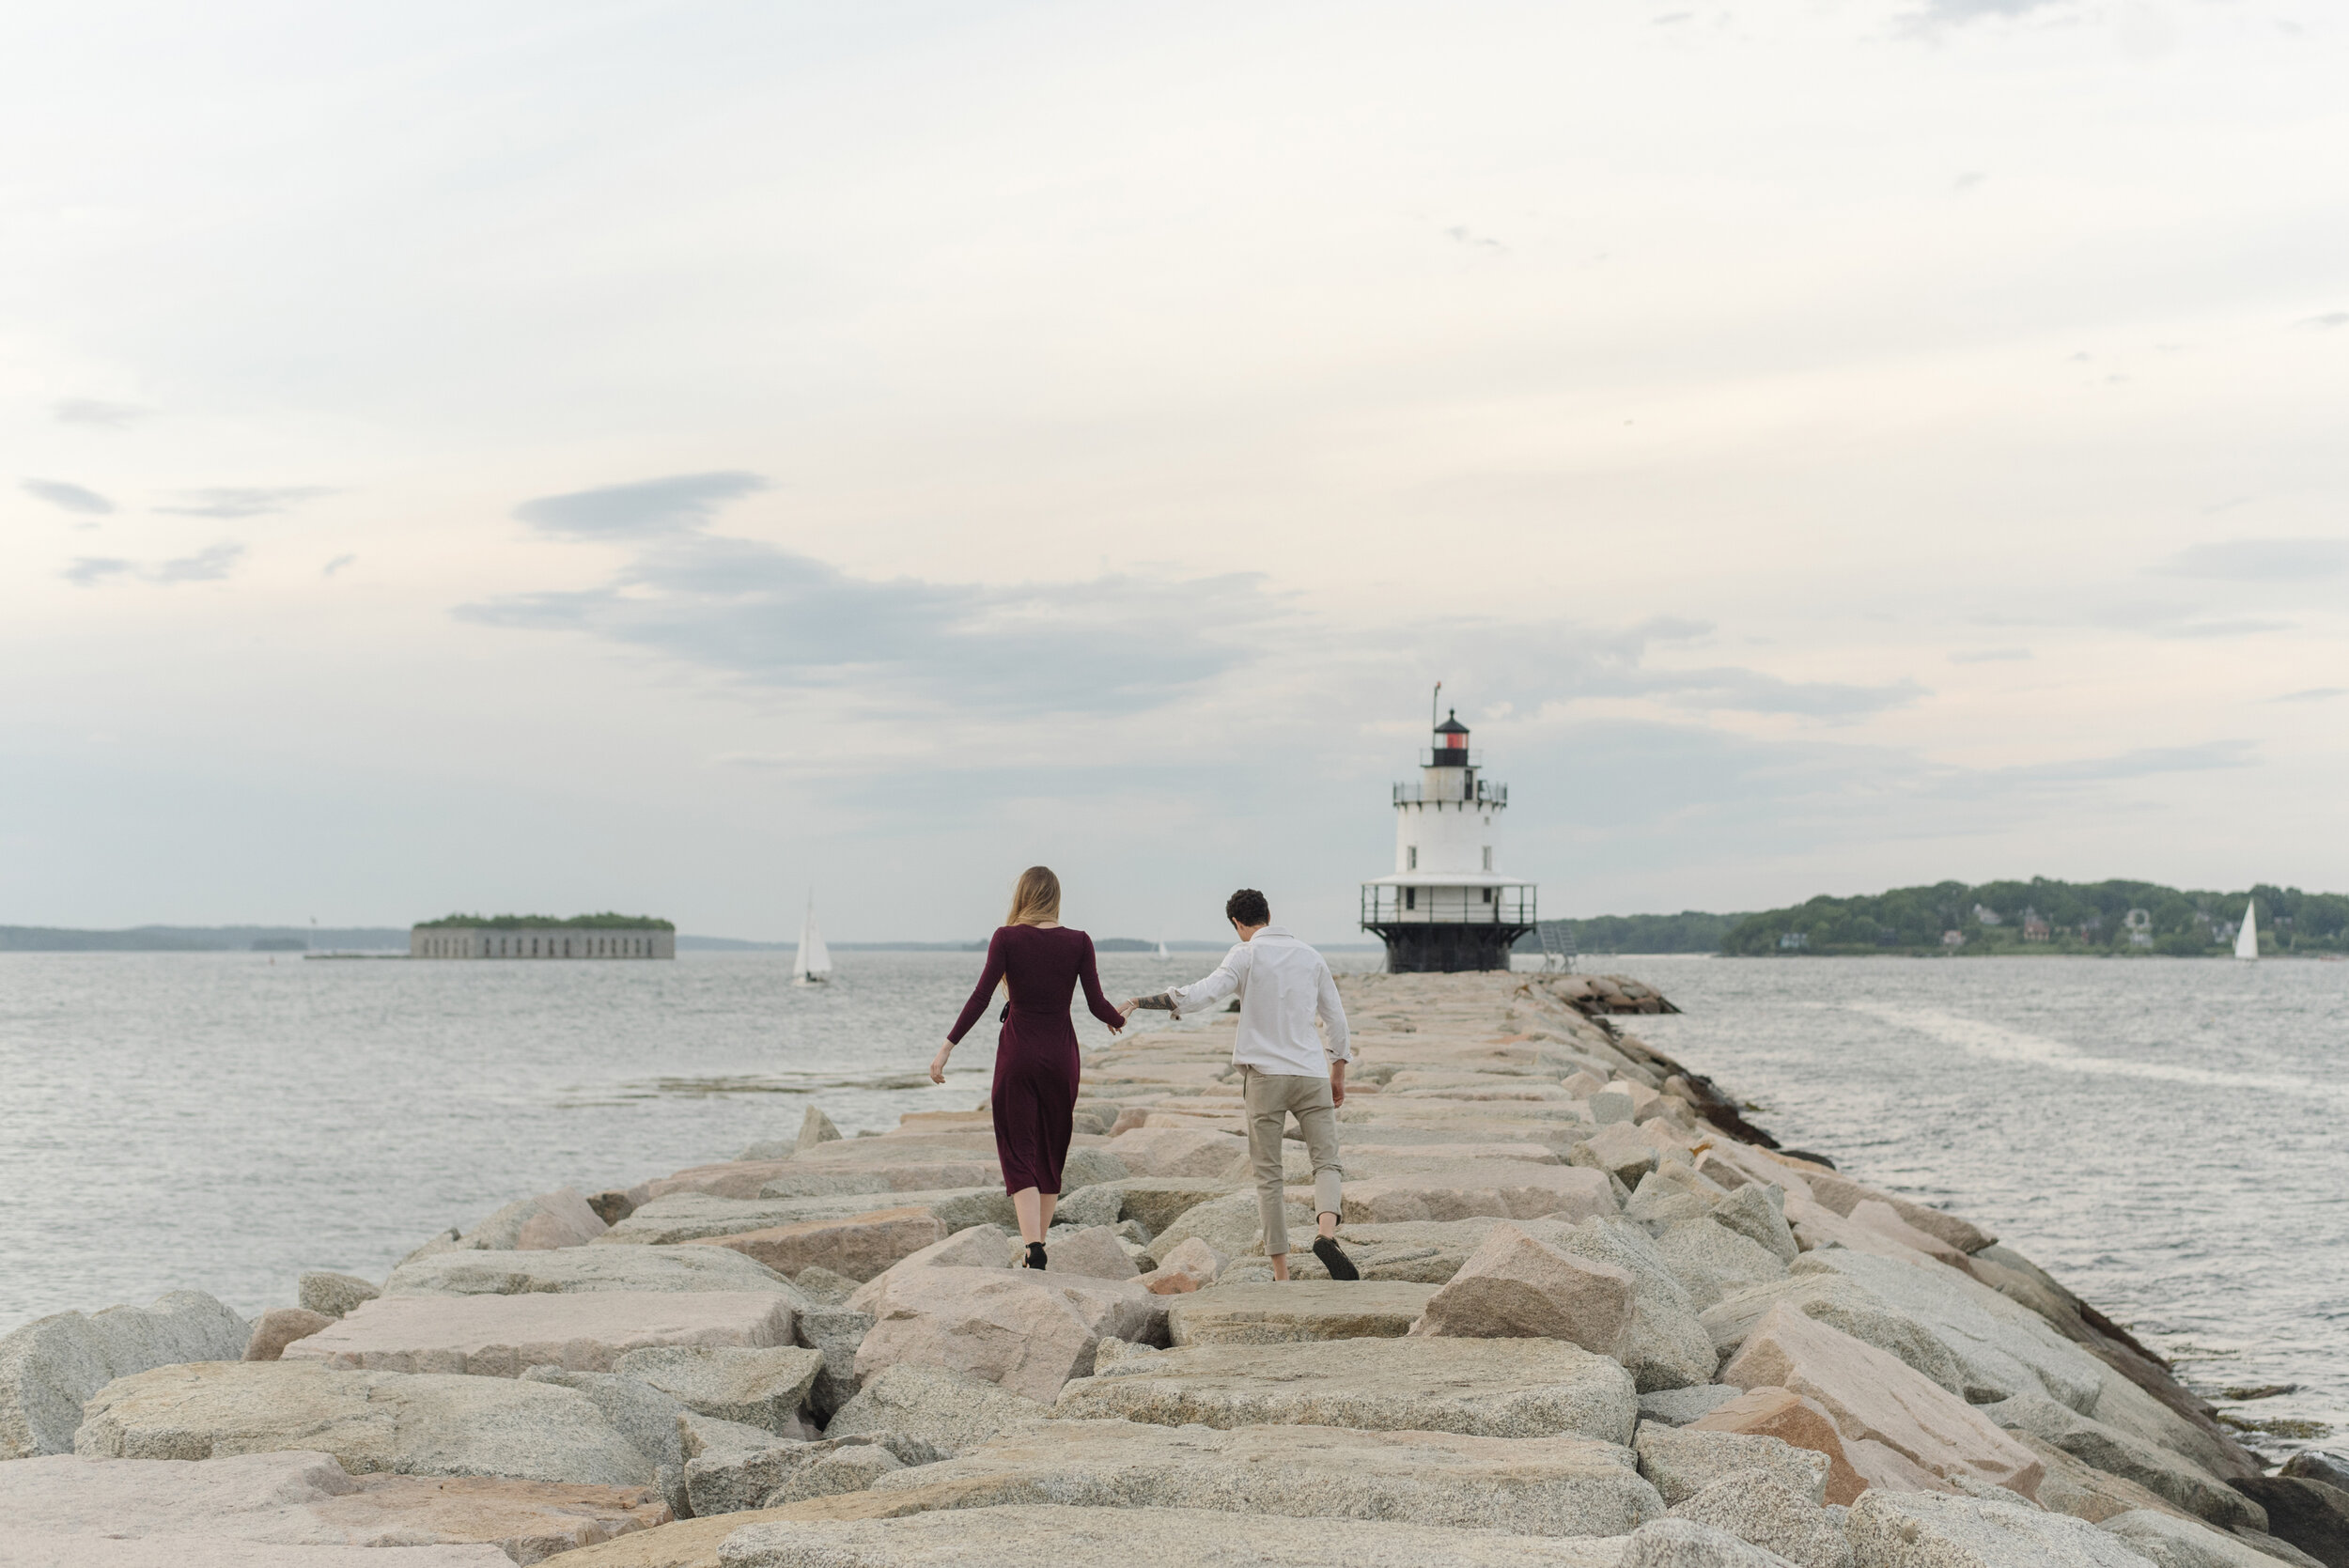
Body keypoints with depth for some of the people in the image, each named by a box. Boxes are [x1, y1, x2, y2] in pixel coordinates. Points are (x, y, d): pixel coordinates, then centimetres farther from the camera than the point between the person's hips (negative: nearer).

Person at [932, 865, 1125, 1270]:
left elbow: (981, 997, -11)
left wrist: (947, 1047, -8)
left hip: (1018, 1054, -2)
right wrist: (1120, 1020, 21)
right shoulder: (1078, 942, -2)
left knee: (1019, 1152, 0)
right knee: (1051, 1153, 16)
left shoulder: (1008, 937, -6)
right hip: (1061, 1054, 2)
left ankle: (1033, 1248, -17)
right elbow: (1097, 1005, -2)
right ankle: (1039, 1246, 23)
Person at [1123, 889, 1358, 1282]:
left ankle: (1281, 1273, 0)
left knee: (1268, 1174, 4)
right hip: (1312, 1072, 2)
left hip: (1265, 1075, -2)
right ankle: (1326, 1232, -25)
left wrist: (1136, 1002, -14)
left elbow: (1203, 994, -16)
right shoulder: (1309, 956, 12)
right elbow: (1336, 1016, 15)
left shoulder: (1245, 955, -2)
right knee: (1326, 1161, 4)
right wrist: (1339, 1072, 26)